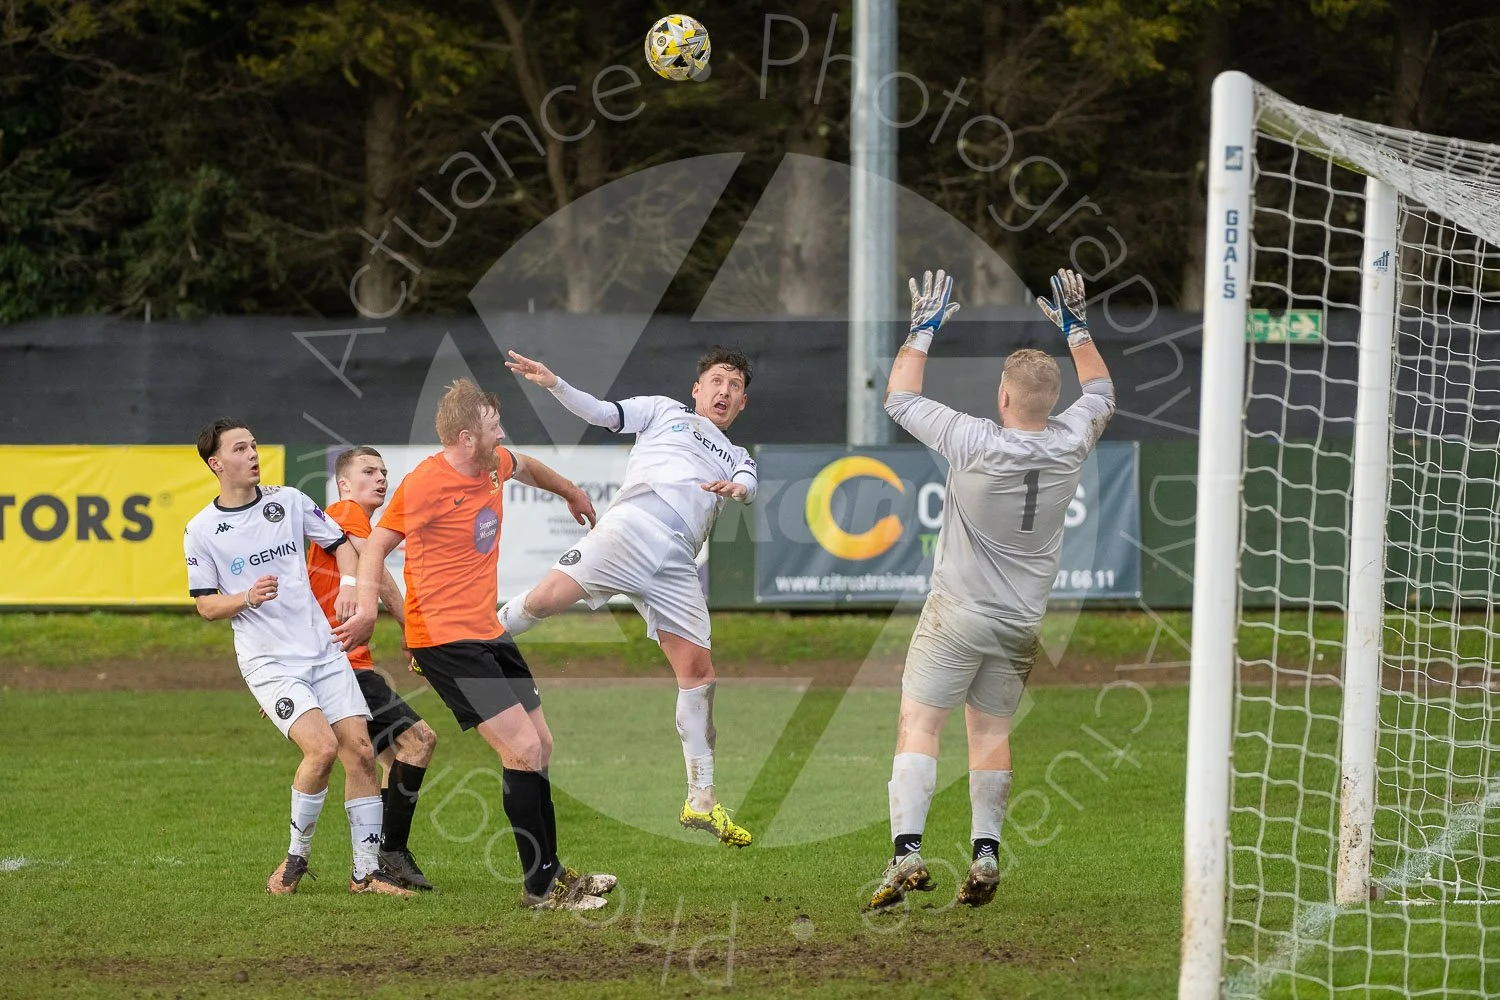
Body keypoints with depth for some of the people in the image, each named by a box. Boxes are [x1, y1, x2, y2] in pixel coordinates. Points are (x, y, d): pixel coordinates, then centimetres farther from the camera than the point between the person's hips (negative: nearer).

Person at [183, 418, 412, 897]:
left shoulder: (287, 501, 6)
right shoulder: (202, 530, -2)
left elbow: (339, 542, 18)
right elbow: (205, 605, 1)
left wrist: (349, 583, -1)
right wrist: (248, 597, -18)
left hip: (323, 647, 4)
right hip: (268, 661, -4)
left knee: (360, 750, -4)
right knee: (322, 747, -23)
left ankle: (367, 872, 6)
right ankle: (296, 857, -2)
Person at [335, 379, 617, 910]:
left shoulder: (495, 464, 6)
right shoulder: (425, 483, -18)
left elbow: (527, 467, 30)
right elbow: (376, 544, -9)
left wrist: (571, 492, 47)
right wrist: (367, 606, -23)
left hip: (488, 633, 9)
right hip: (445, 640, -9)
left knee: (539, 746, 11)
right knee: (524, 750, -15)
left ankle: (549, 874, 21)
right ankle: (541, 884, -7)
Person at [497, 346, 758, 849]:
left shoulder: (738, 459, 32)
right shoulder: (664, 411, 25)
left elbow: (748, 485, 10)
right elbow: (602, 413, 14)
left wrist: (737, 489, -15)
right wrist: (554, 385, -2)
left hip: (676, 566, 3)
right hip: (630, 524, -3)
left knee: (698, 671, -4)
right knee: (549, 596, -23)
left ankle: (701, 801, 1)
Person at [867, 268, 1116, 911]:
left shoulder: (973, 442, -19)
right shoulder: (1069, 445, -8)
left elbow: (899, 399, -4)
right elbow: (1101, 393, 16)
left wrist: (924, 329, 5)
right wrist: (1075, 326, 23)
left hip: (957, 614, -5)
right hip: (1020, 624, 5)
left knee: (919, 725, -4)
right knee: (990, 731, 14)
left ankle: (907, 852, -17)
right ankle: (986, 854, 6)